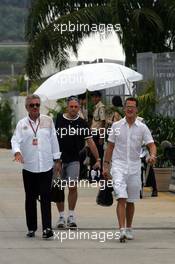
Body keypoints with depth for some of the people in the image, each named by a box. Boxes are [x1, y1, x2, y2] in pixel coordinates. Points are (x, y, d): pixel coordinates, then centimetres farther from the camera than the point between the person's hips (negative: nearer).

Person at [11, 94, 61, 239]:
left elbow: (54, 140, 10)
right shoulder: (22, 124, 4)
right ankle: (31, 228, 14)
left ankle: (47, 227, -12)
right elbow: (16, 140, -5)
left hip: (46, 166, -1)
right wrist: (17, 152, -25)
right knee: (30, 198, 6)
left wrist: (57, 160, 10)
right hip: (29, 166, 1)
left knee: (46, 197, -8)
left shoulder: (48, 121, 6)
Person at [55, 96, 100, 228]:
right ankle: (61, 216, 14)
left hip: (74, 160, 0)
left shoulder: (82, 123, 3)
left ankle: (71, 215, 3)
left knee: (73, 187, -10)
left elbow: (90, 142, 4)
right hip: (58, 158, 0)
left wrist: (98, 159, 0)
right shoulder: (58, 120, 1)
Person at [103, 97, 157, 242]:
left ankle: (129, 229, 25)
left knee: (131, 201, 10)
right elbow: (110, 146, 10)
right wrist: (106, 165, 6)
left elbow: (151, 144, -4)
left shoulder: (142, 128, 2)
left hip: (134, 167, 1)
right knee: (121, 199, -15)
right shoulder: (116, 126, 3)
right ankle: (122, 230, -22)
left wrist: (153, 155, -25)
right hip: (119, 166, -1)